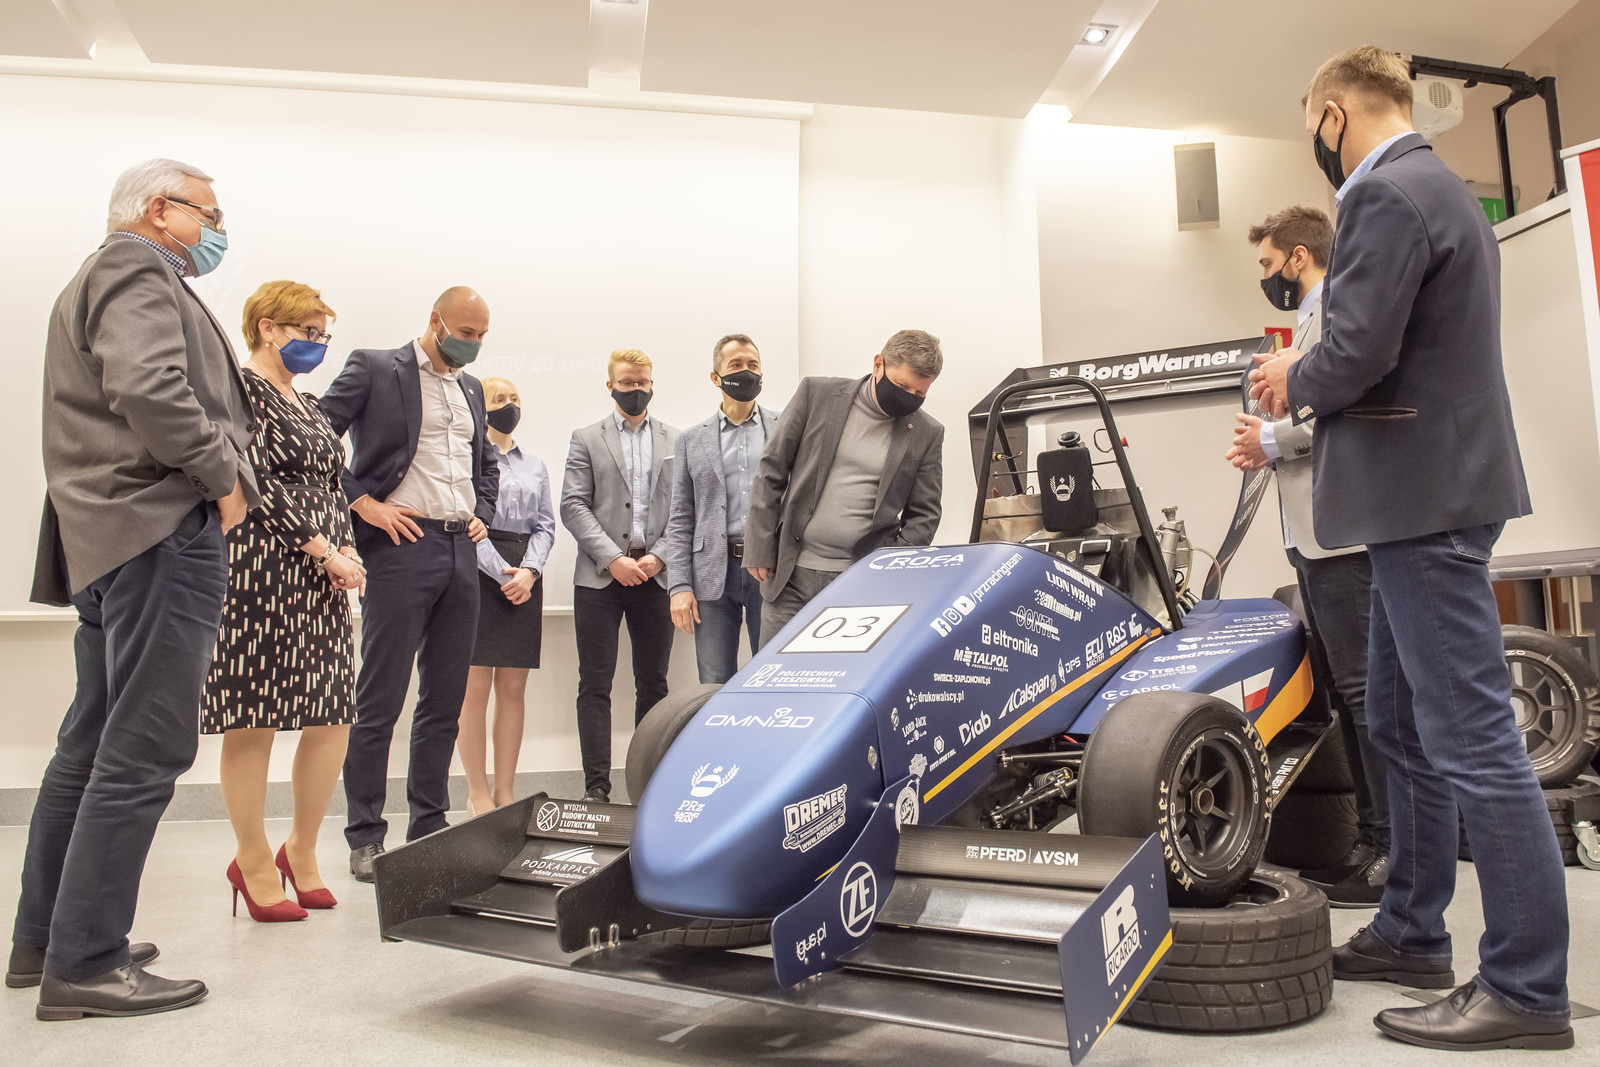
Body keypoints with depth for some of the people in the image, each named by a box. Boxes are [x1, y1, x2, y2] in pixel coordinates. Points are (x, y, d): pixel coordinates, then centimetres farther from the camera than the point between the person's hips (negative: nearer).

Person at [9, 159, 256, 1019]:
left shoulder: (100, 278, 27)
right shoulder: (136, 269, -6)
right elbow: (149, 390, -23)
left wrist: (215, 473, 12)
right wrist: (224, 478, -13)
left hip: (112, 538, 11)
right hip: (163, 530, -11)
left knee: (92, 746, 15)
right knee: (143, 752, -8)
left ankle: (42, 941, 25)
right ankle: (85, 964, -3)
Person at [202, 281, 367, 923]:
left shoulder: (308, 405, 22)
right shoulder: (242, 388, -3)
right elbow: (256, 482, -12)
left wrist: (347, 550, 4)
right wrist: (323, 551, -13)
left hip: (323, 575, 8)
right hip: (261, 570, -8)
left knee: (333, 716, 5)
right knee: (253, 720, -2)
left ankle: (301, 850, 20)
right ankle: (254, 861, 11)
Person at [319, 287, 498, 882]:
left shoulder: (471, 387, 19)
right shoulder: (373, 369, 0)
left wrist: (482, 514, 13)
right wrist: (363, 503, -11)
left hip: (461, 553, 6)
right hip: (402, 547, -6)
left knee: (444, 703, 9)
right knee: (380, 703, -2)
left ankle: (429, 829, 19)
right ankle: (365, 836, 8)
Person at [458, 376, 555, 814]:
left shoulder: (535, 465, 19)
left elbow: (545, 524, 12)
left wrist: (529, 572, -5)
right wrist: (502, 573, -13)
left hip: (525, 576, 5)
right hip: (479, 571, -5)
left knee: (513, 688, 4)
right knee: (475, 687, -5)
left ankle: (506, 792, 11)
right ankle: (478, 794, 4)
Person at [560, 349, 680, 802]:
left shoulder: (676, 441, 13)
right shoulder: (586, 439, 9)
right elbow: (574, 506, 0)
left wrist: (659, 557, -8)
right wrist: (613, 559, -11)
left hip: (655, 575, 1)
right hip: (600, 576, -1)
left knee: (653, 683, 6)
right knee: (595, 684, -1)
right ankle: (596, 786, 3)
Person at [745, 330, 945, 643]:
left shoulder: (927, 434, 4)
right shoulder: (817, 394, 2)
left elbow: (923, 514, 8)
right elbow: (772, 471, 4)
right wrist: (760, 548, 2)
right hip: (791, 574, 1)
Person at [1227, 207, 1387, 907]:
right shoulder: (1312, 319, 23)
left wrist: (1273, 440, -11)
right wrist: (1269, 451, 6)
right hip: (1313, 533, 11)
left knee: (1365, 688, -8)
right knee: (1341, 690, 12)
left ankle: (1397, 850, -2)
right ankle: (1373, 837, 21)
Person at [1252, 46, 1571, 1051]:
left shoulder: (1388, 194, -14)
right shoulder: (1439, 187, 20)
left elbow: (1358, 351, -21)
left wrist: (1297, 381, -2)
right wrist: (1309, 379, 15)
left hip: (1426, 495, -11)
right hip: (1424, 491, 11)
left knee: (1471, 738, -6)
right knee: (1404, 726, 16)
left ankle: (1528, 987, 4)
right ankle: (1412, 932, 27)